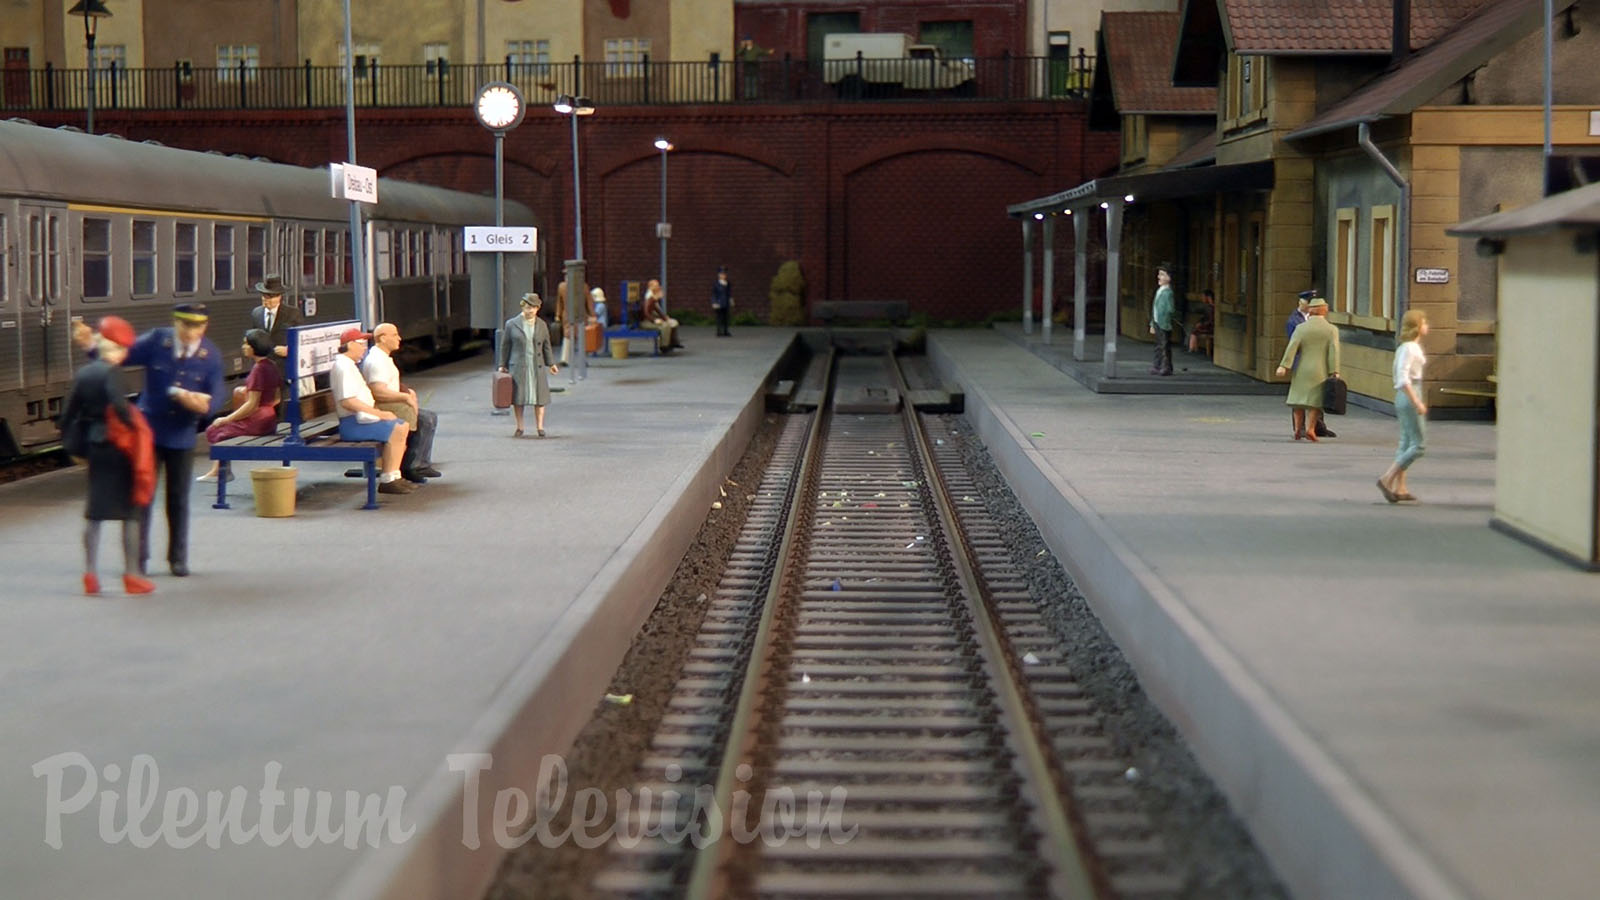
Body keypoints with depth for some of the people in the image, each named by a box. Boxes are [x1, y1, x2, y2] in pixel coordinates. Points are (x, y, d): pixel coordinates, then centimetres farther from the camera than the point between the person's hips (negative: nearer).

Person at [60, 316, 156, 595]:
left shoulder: (83, 372, 6)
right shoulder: (111, 373, -14)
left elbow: (69, 412, 9)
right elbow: (119, 405, -31)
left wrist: (70, 440, 19)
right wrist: (135, 427, -16)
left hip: (94, 446, 7)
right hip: (118, 447, -6)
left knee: (94, 512, 12)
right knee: (130, 512, 2)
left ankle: (91, 574, 11)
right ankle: (132, 575, 4)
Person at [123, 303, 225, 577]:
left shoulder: (211, 356, -7)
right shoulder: (156, 341, -9)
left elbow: (214, 398, -8)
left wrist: (203, 404, -31)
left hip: (182, 436, 1)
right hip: (149, 431, 0)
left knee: (178, 500, 9)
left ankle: (178, 558, 22)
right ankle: (139, 558, 12)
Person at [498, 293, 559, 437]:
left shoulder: (541, 325, 8)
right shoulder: (512, 324, 2)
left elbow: (546, 346, 13)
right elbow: (505, 345, 6)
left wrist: (551, 363, 9)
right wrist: (503, 365, 5)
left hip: (537, 366, 1)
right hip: (518, 366, -1)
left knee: (539, 396, -1)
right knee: (517, 398, 1)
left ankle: (540, 427, 7)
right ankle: (519, 428, 11)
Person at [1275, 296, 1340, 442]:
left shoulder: (1301, 328, 0)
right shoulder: (1332, 329, -1)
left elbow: (1292, 347, -10)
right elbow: (1334, 351, -9)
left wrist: (1284, 366, -14)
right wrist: (1335, 372, -11)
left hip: (1302, 371, 1)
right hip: (1321, 371, -1)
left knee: (1298, 397, 13)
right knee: (1315, 401, 3)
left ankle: (1298, 429, 9)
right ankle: (1310, 428, -11)